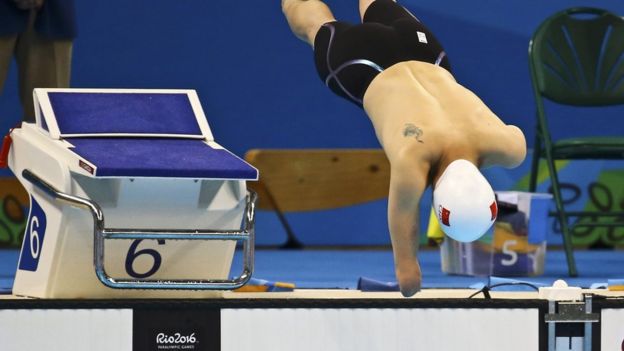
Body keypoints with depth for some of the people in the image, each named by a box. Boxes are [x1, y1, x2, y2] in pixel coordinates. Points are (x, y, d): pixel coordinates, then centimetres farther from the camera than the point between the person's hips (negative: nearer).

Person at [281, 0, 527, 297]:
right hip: (359, 62, -3)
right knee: (319, 26, 33)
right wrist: (406, 269, -29)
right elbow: (402, 219, -35)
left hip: (420, 47, 3)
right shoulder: (413, 155, -49)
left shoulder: (507, 146, -38)